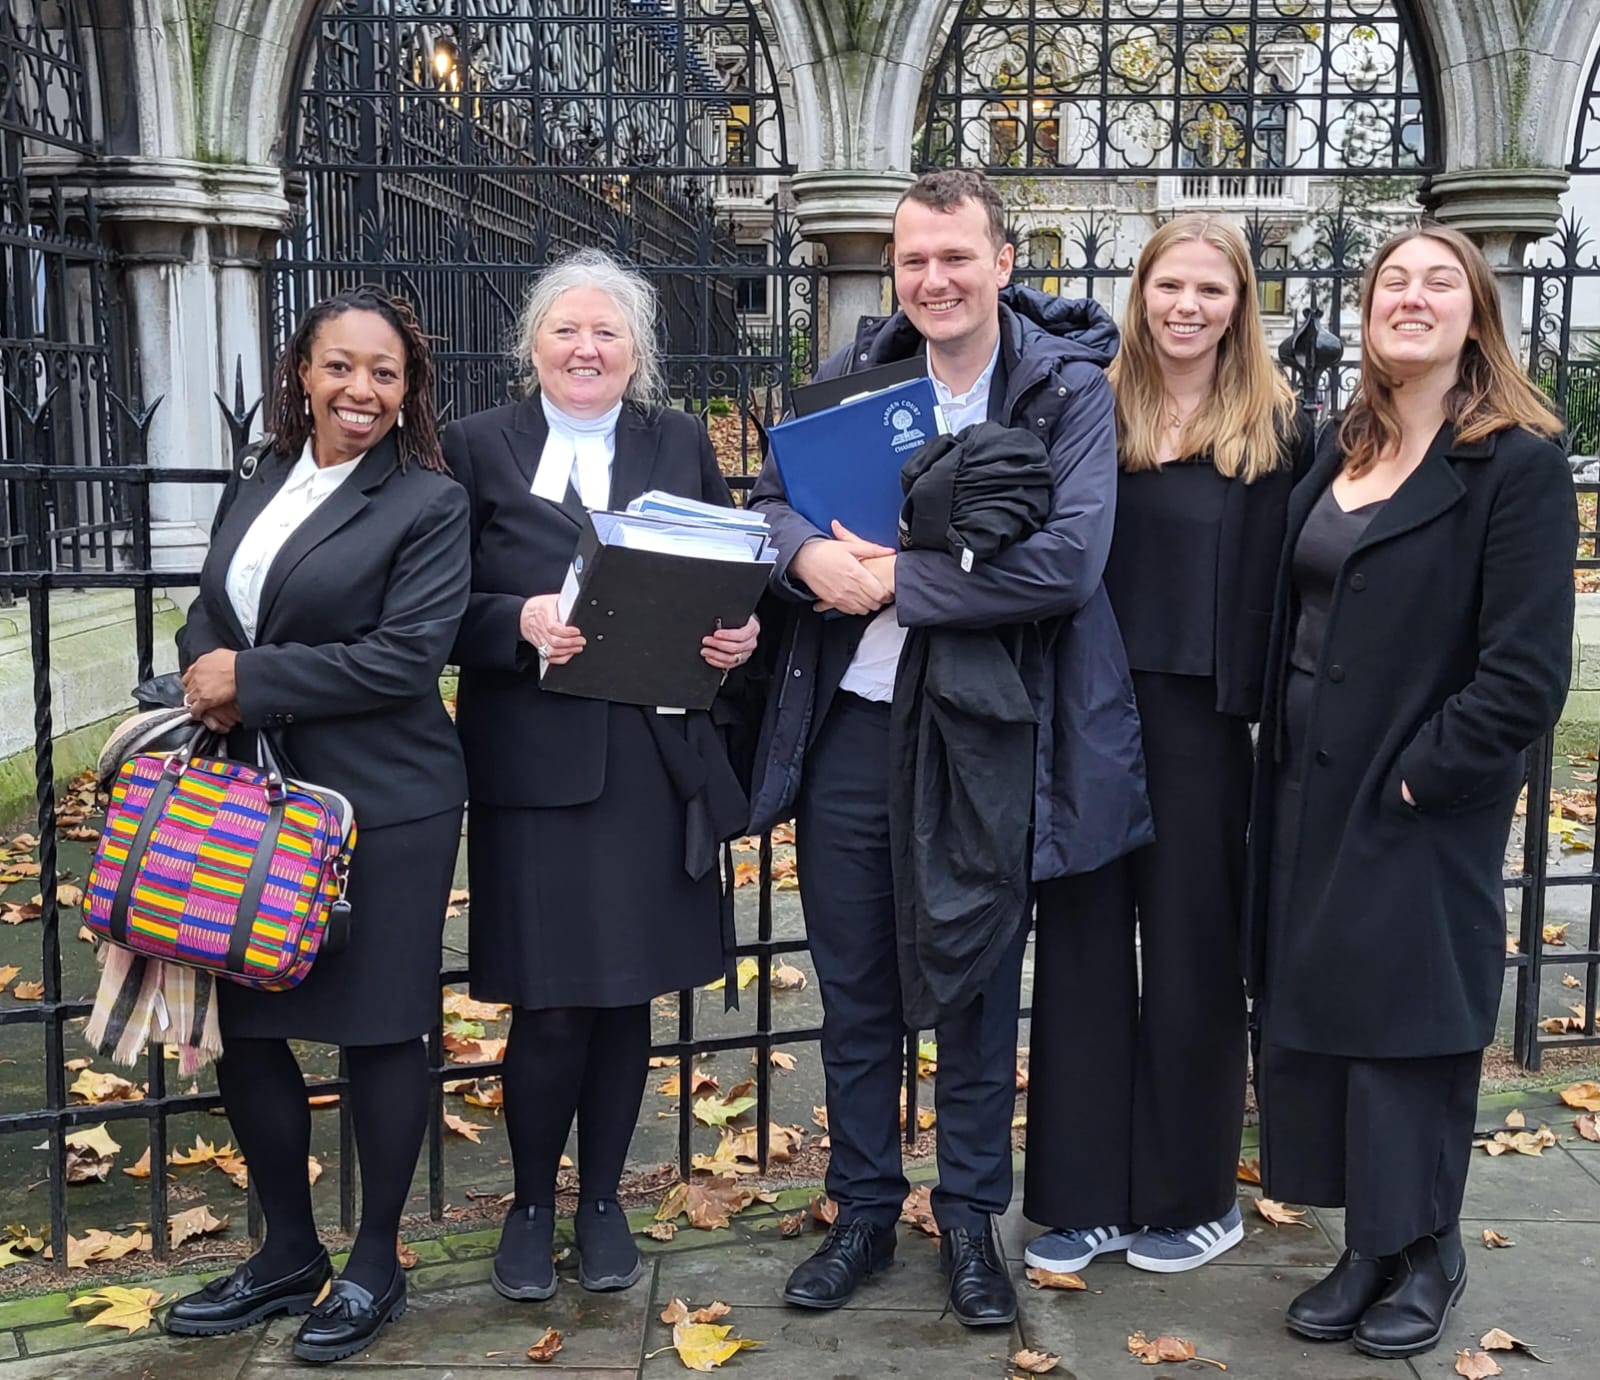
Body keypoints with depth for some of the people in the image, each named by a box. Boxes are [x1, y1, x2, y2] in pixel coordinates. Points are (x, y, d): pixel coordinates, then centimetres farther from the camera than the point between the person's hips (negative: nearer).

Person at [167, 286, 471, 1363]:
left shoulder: (429, 503, -8)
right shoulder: (258, 487, 12)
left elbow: (406, 657, -17)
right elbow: (210, 613, 17)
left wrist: (251, 681, -16)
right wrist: (206, 669, -7)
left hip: (383, 808, -6)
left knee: (380, 1029, 5)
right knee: (244, 1029, 12)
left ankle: (376, 1266, 24)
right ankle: (289, 1253, 31)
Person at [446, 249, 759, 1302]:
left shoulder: (683, 445, 11)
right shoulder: (479, 447, 3)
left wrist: (740, 633, -10)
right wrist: (518, 621, -19)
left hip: (658, 763, 3)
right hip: (535, 765, -2)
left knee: (628, 994, 10)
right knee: (550, 1005, 0)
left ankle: (602, 1199, 30)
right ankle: (532, 1203, 24)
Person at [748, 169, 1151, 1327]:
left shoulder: (1070, 390, -7)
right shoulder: (851, 375, 6)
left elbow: (1069, 560, -19)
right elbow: (769, 499, 6)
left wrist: (900, 578, -19)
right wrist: (810, 552, -17)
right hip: (848, 722, 4)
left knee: (979, 988, 12)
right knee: (854, 988, 14)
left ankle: (972, 1217, 30)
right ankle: (863, 1212, 32)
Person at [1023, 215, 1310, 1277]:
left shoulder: (1277, 428, -1)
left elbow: (1288, 590, -3)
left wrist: (1263, 708, -11)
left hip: (1200, 723, -2)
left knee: (1191, 953, 8)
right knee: (1081, 944, 8)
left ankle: (1195, 1196, 25)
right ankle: (1087, 1191, 21)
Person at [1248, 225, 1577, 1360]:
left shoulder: (1519, 462, -11)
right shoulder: (1343, 450, 10)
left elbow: (1526, 671, -17)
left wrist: (1418, 778, -16)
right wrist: (1287, 769, 7)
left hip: (1420, 811, -6)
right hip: (1311, 800, 7)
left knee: (1409, 1029, 6)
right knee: (1316, 1017, 11)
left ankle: (1428, 1253, 26)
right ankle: (1370, 1247, 27)